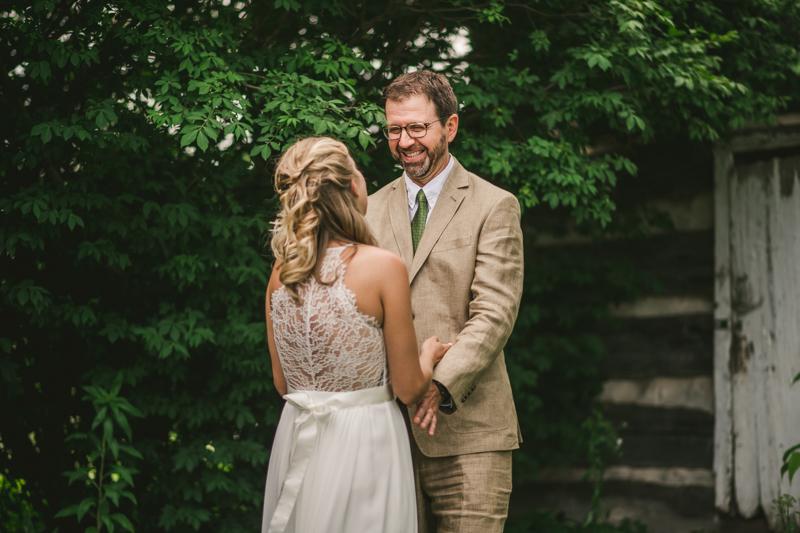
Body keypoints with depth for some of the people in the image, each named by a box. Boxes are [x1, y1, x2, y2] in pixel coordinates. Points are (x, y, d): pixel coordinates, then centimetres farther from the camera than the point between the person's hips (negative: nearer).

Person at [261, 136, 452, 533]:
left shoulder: (281, 271, 1)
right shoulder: (383, 266, -14)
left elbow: (282, 383, 10)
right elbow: (408, 388, -8)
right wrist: (430, 354, 13)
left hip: (296, 441, 5)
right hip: (364, 441, -5)